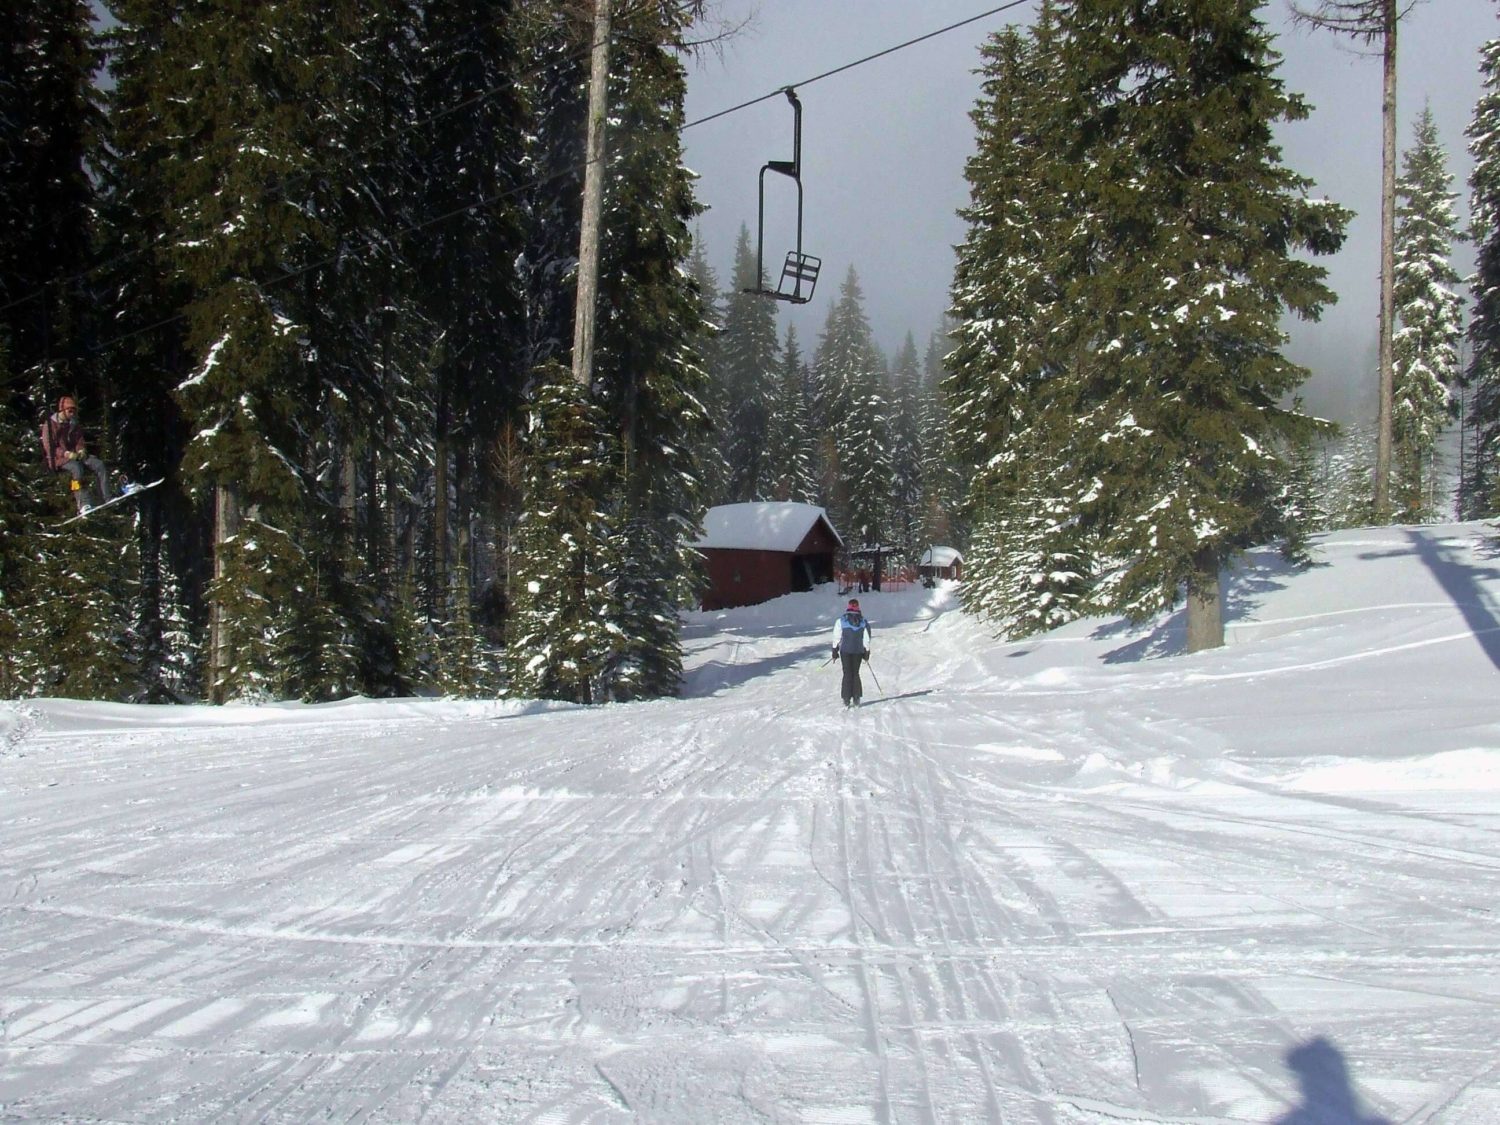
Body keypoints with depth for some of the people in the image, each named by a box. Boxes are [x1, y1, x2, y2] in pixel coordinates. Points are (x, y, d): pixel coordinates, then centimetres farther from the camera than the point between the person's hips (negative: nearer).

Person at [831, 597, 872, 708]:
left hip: (845, 650, -1)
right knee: (856, 673, 12)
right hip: (858, 651, 1)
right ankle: (856, 699, 10)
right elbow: (866, 639, 1)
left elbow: (837, 637, -3)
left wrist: (835, 650, 5)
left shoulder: (841, 620, -5)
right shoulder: (863, 621, -1)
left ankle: (847, 700, 0)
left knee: (847, 674, 4)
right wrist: (867, 652, 8)